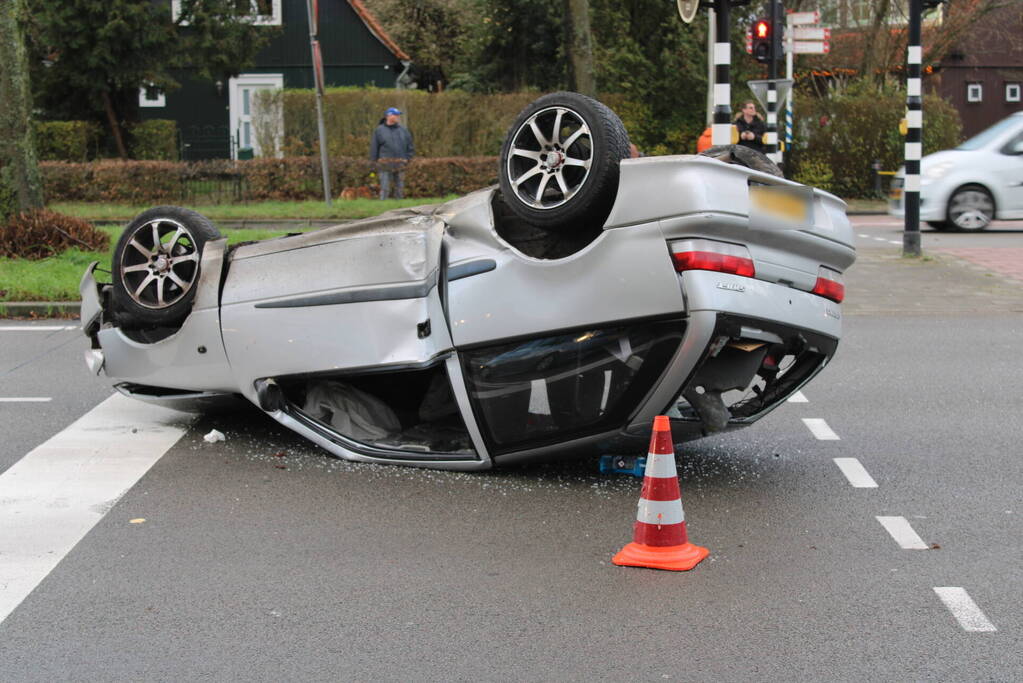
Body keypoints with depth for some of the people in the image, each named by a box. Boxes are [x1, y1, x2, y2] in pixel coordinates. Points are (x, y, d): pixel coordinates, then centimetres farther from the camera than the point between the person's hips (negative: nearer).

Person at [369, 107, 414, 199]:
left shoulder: (403, 130, 12)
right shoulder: (379, 130, 3)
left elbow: (410, 146, 16)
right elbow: (374, 147, 4)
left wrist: (407, 158, 5)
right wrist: (375, 160, -2)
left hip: (400, 164, 3)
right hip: (385, 163, -3)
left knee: (400, 188, 5)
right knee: (385, 188, -7)